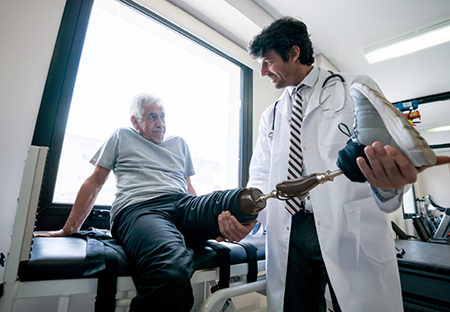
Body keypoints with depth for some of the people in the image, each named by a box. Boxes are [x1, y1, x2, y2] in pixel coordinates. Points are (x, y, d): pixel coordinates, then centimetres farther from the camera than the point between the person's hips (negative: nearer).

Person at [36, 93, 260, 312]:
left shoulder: (179, 143, 29)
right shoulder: (122, 136, 22)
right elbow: (94, 182, 20)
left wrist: (211, 224, 14)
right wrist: (69, 230, 14)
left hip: (182, 205, 3)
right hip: (138, 208, -2)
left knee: (248, 201, -28)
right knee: (171, 277, -35)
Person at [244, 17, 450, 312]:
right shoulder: (270, 116, 14)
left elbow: (390, 150, -6)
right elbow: (260, 176, 9)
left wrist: (390, 183, -30)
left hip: (352, 233, -3)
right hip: (288, 236, 4)